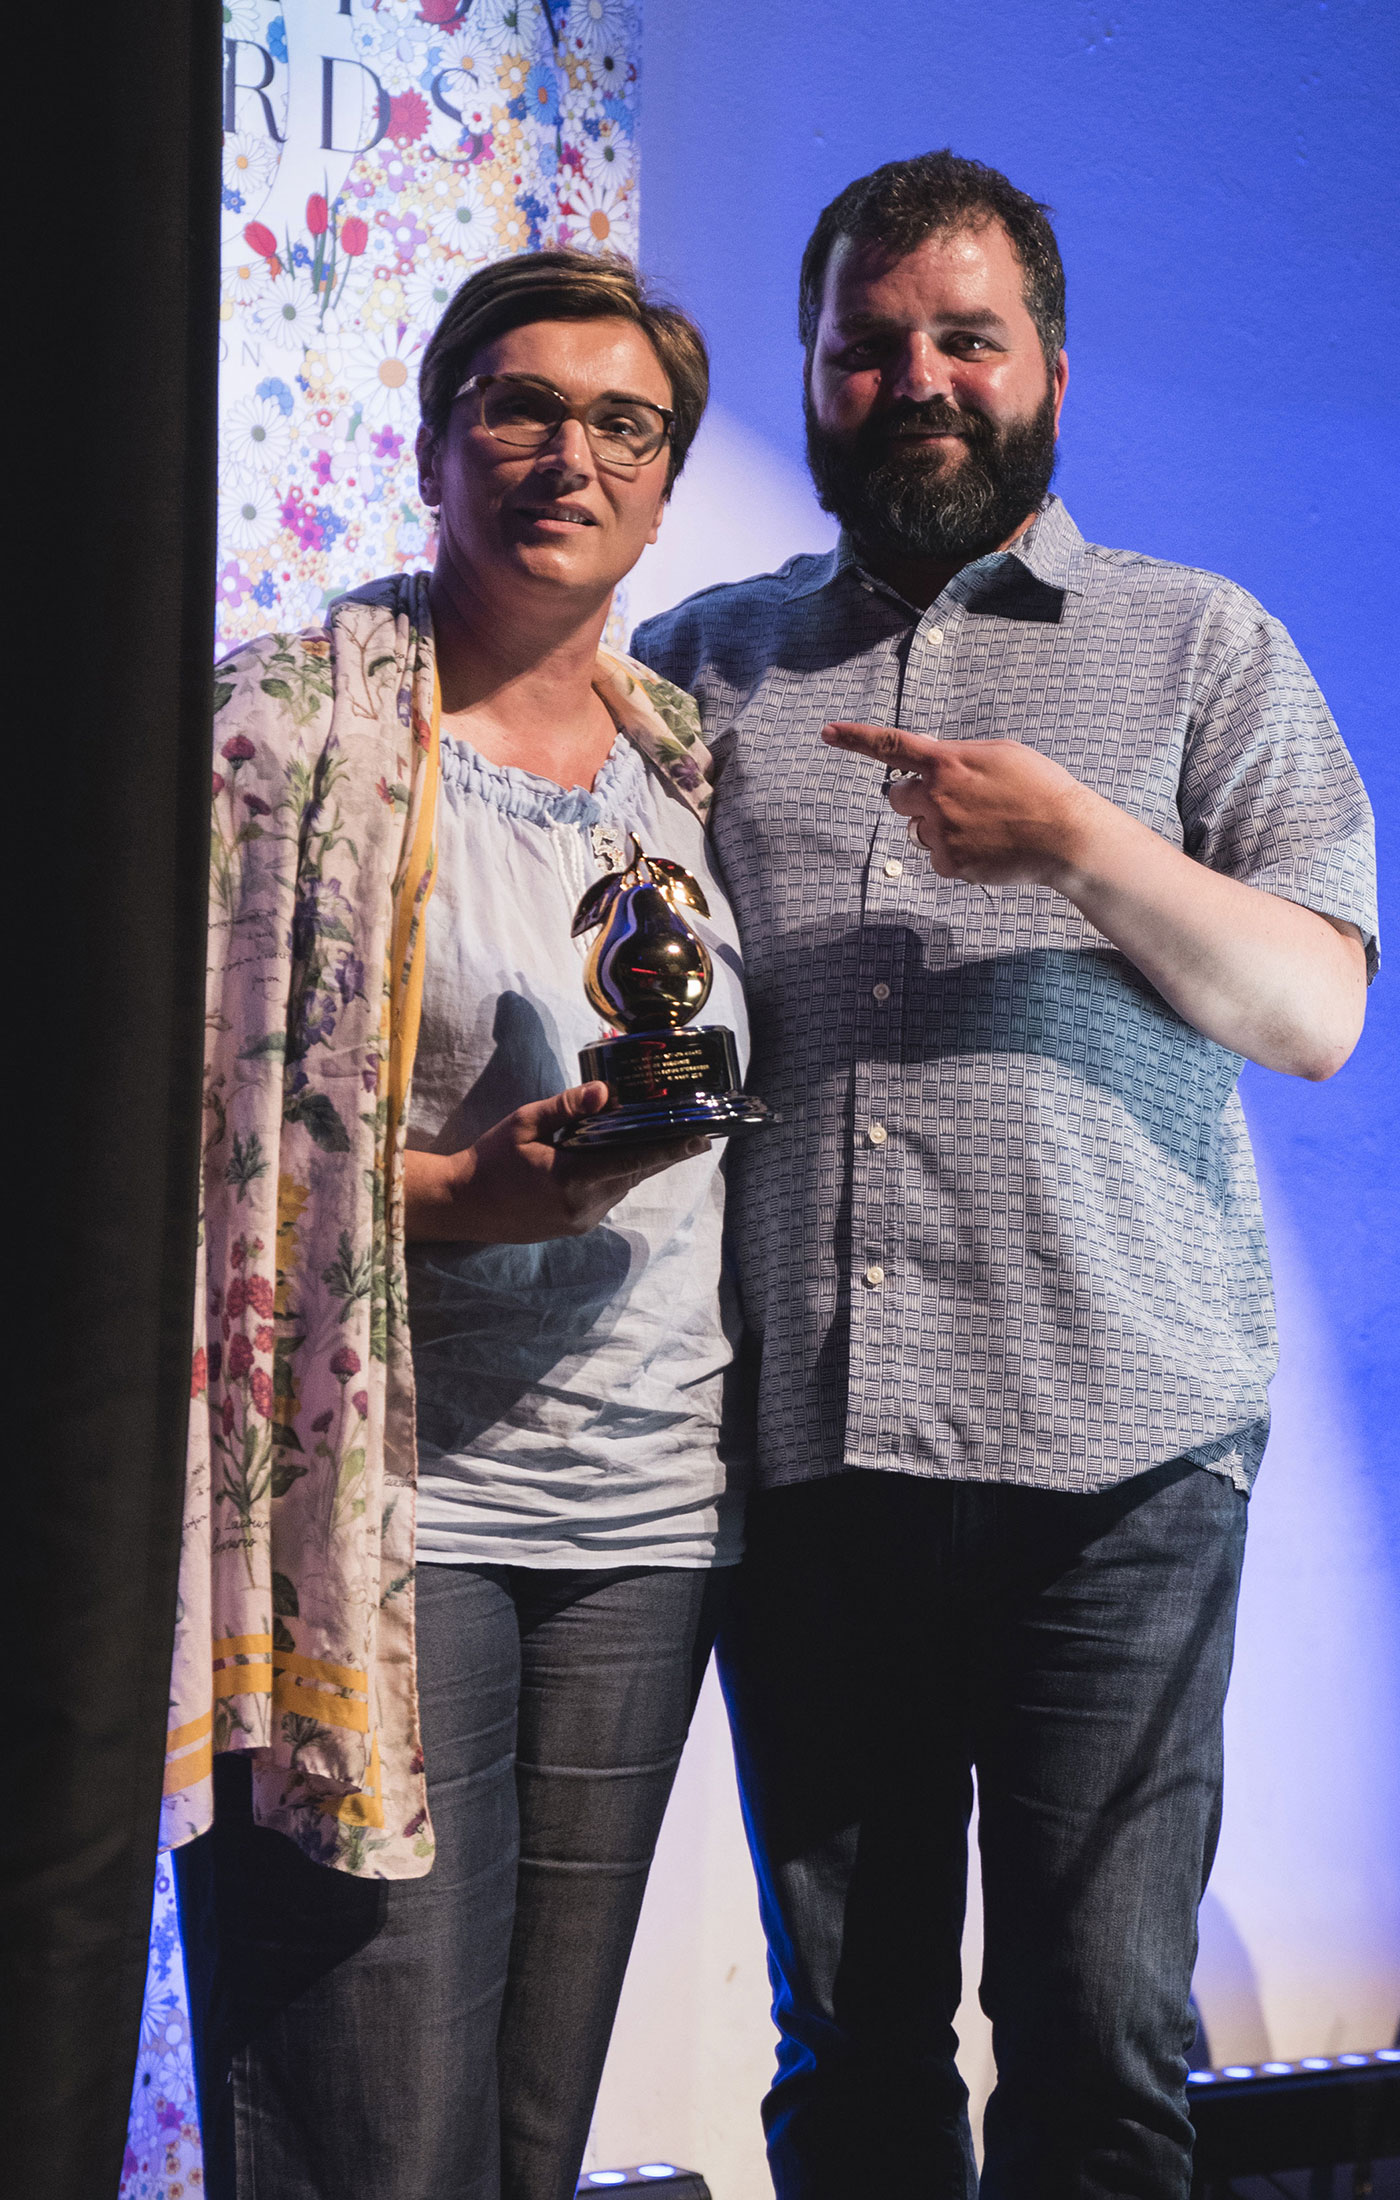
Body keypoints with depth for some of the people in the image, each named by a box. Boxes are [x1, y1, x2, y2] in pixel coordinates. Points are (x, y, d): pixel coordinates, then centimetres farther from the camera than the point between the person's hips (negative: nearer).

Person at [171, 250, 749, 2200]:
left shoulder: (683, 763, 14)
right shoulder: (291, 723, -2)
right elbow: (179, 1129, -8)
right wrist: (452, 1195, -20)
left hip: (647, 1515, 5)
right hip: (392, 1508, -5)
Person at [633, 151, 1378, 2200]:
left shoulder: (1202, 644, 10)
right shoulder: (700, 665, 16)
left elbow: (1317, 1010, 1)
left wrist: (1080, 843, -13)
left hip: (1111, 1438, -2)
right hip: (794, 1436, 2)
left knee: (1098, 2032, 0)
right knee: (849, 2031, 10)